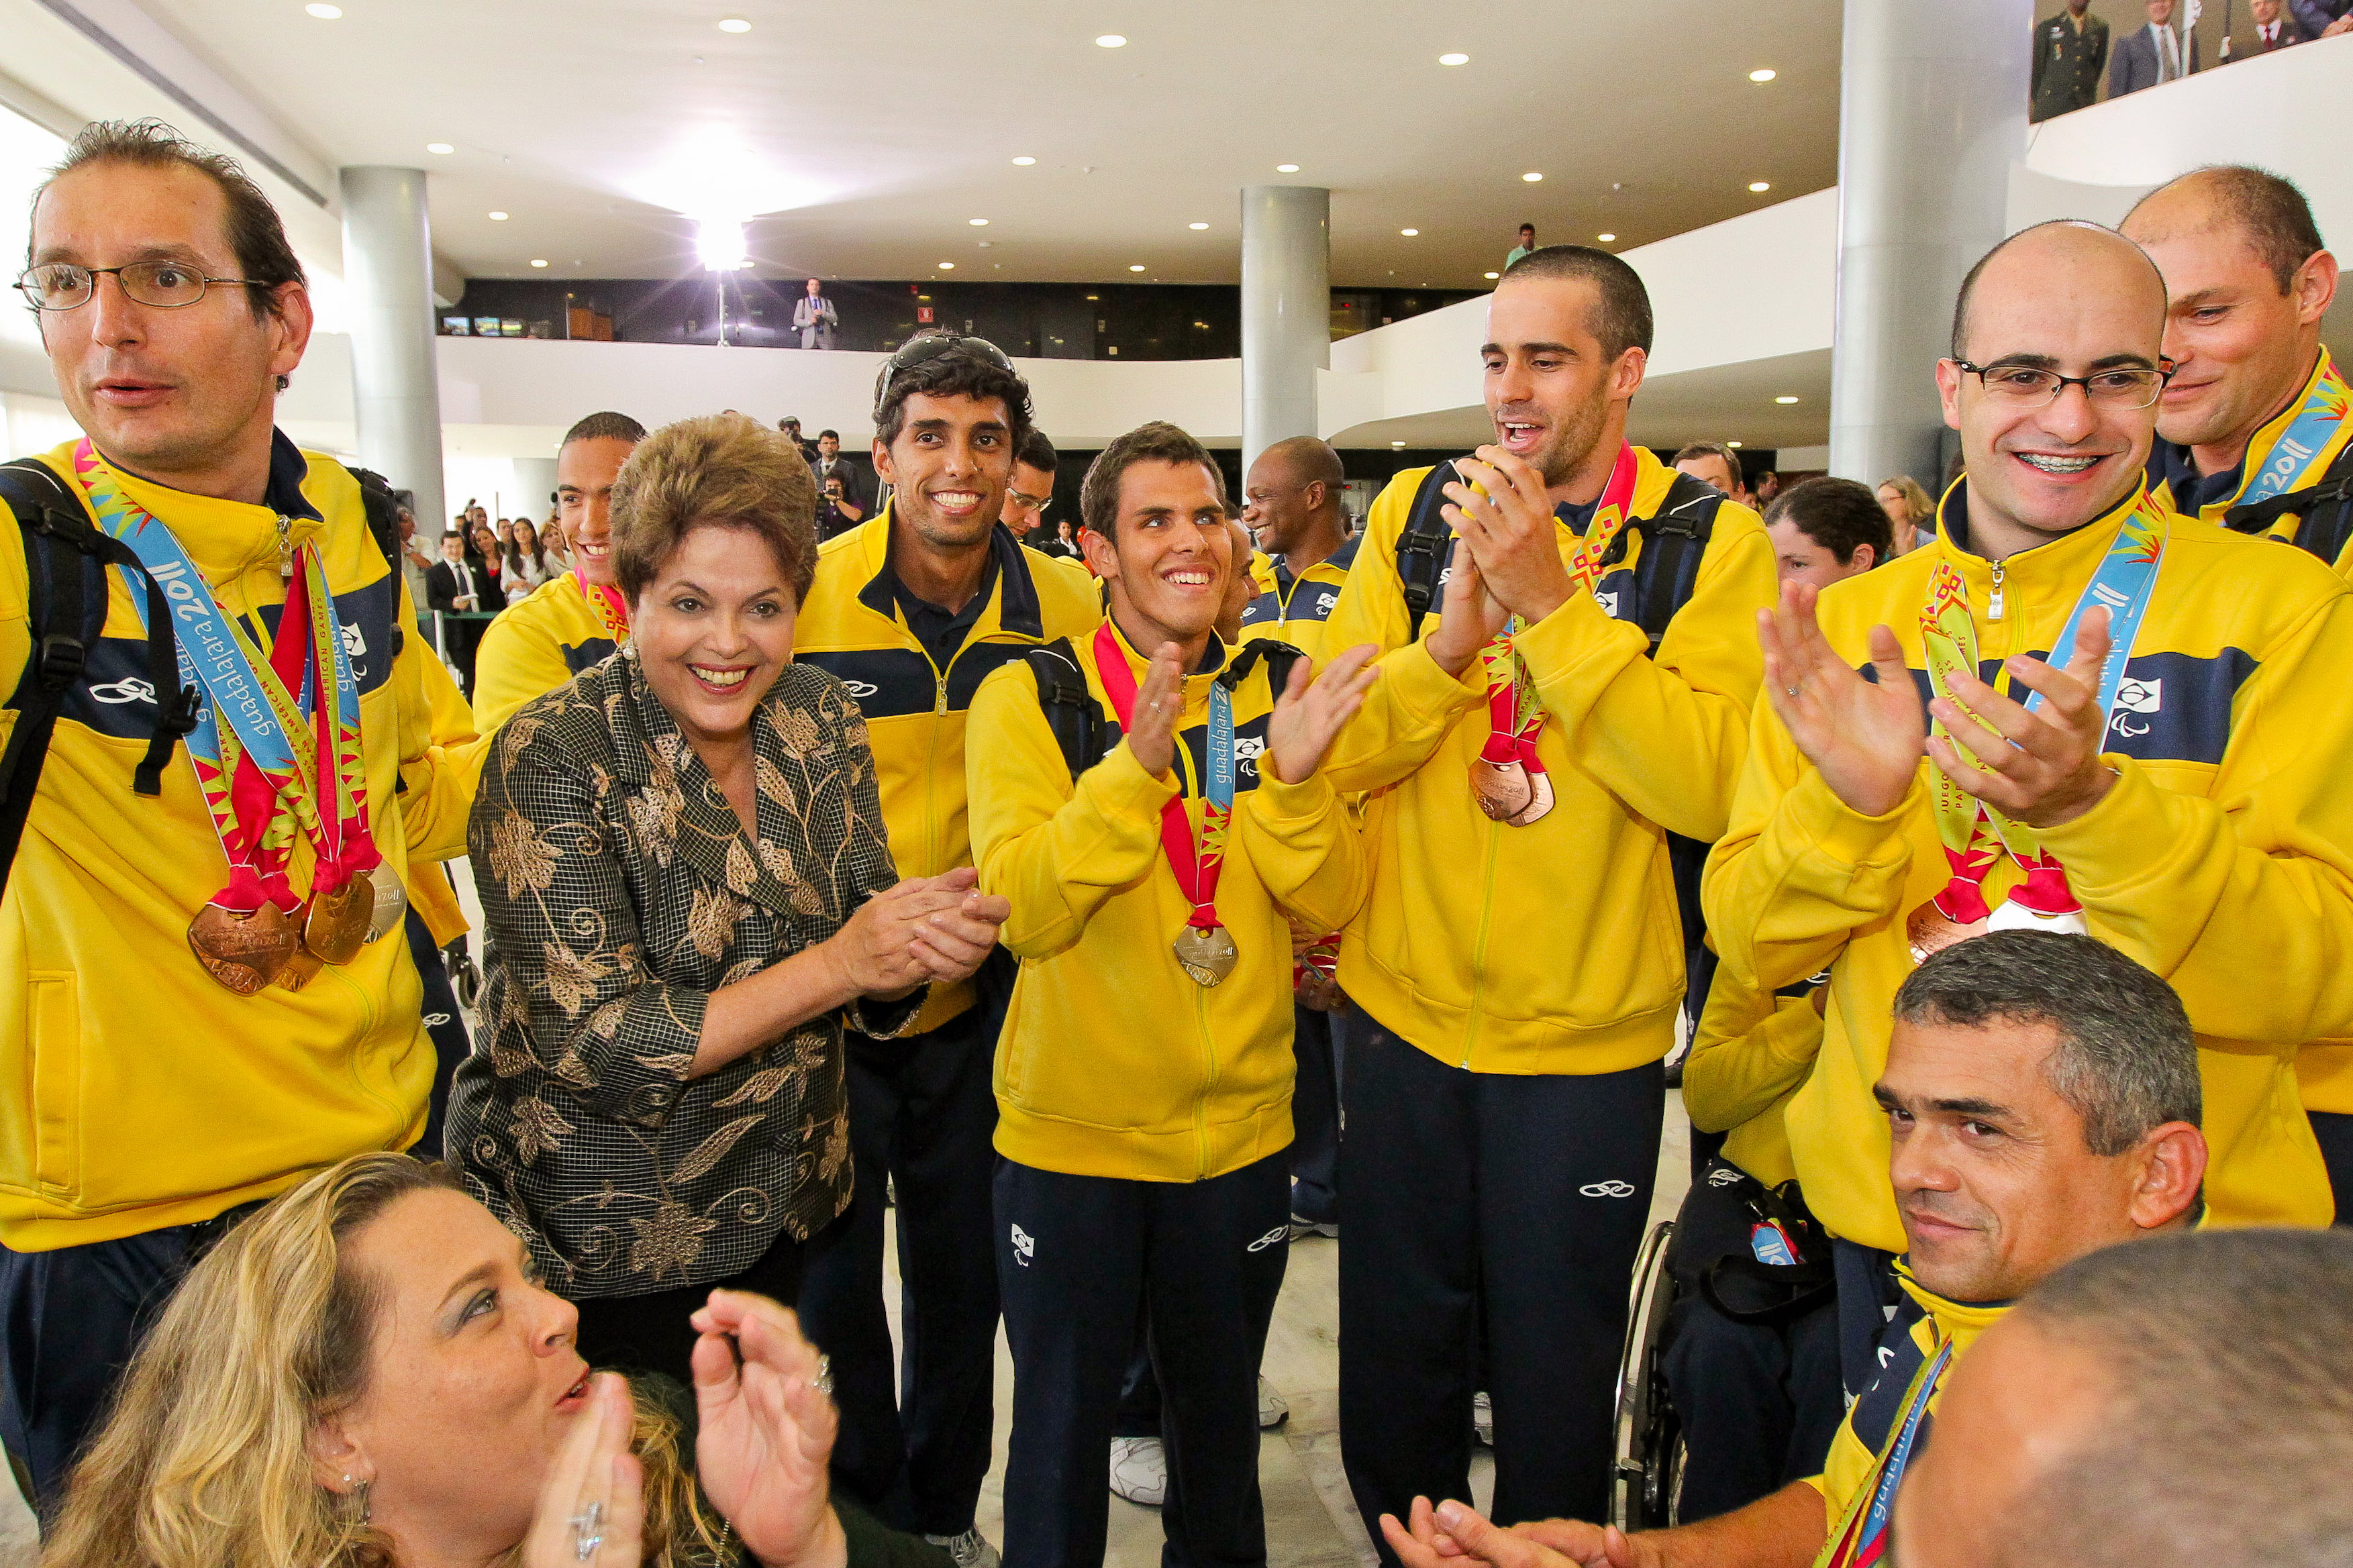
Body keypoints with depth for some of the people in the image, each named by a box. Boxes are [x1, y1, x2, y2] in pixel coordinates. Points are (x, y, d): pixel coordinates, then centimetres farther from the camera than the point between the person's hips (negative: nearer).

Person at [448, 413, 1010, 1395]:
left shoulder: (822, 719, -4)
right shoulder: (552, 757, -19)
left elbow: (871, 991, 0)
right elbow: (598, 1047, -23)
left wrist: (933, 941, -23)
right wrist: (838, 964, -28)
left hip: (785, 1217, 5)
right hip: (596, 1250, -5)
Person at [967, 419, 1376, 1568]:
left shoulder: (1274, 698, 0)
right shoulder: (1029, 698, -9)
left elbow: (1333, 903, -6)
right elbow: (1024, 911, -20)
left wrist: (1292, 781, -24)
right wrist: (1135, 766, -32)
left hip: (1240, 1130, 3)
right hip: (1072, 1137, -3)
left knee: (1221, 1416, 22)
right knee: (1063, 1425, 15)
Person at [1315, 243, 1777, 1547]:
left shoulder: (1710, 542, -6)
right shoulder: (1416, 513, 1)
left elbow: (1712, 785, -20)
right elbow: (1328, 751, -5)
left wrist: (1550, 604, -22)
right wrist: (1452, 633, -20)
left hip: (1587, 1044, -2)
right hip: (1402, 1015, 3)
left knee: (1554, 1385, 17)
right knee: (1392, 1380, 19)